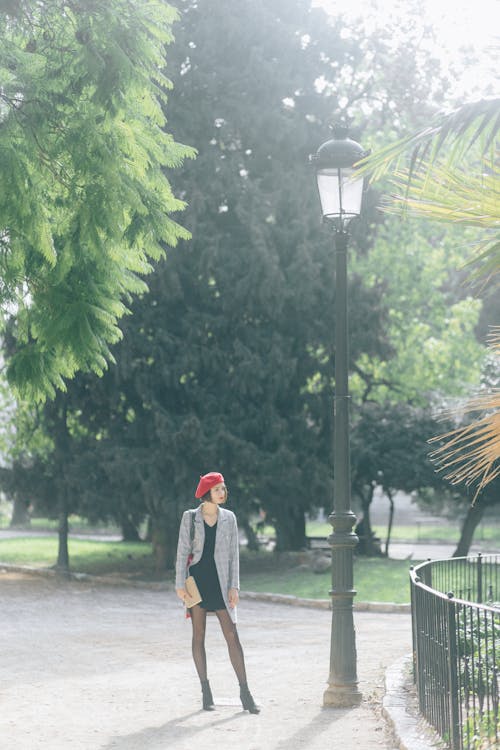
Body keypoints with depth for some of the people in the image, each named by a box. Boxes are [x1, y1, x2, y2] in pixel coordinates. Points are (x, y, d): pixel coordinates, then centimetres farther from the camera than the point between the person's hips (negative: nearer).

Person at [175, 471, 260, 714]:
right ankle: (205, 692, 9)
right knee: (198, 635, 2)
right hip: (197, 579, -1)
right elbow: (182, 551, 1)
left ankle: (245, 693, -3)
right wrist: (180, 584, -5)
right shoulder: (190, 517, 1)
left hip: (220, 582, 1)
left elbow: (234, 554, 6)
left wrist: (234, 586, 0)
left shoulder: (228, 518, 6)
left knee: (232, 636, -4)